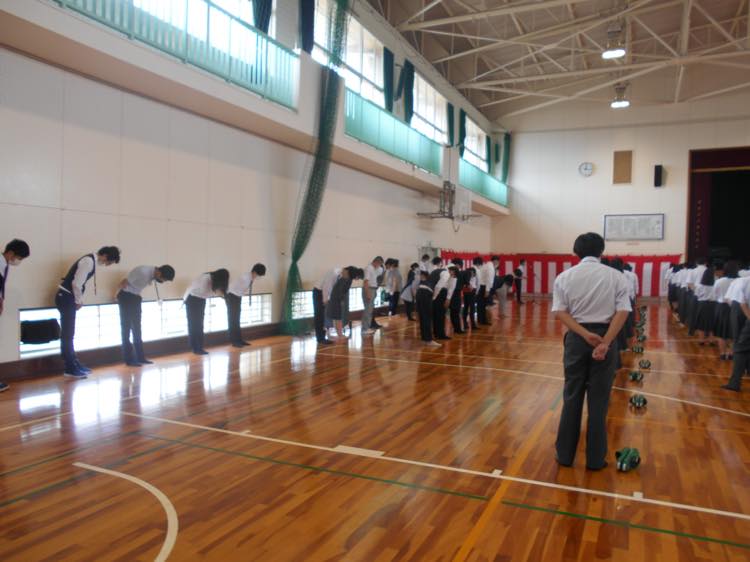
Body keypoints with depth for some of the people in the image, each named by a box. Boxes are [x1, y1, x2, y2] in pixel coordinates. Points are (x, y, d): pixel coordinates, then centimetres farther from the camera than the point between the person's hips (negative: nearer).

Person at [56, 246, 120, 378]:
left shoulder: (92, 261, 10)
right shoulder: (88, 261, -19)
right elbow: (76, 283, -23)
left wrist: (78, 300, 12)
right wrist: (79, 301, -12)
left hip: (69, 298, 10)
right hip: (65, 297, -10)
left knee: (69, 333, 15)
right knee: (67, 334, -4)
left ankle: (74, 364, 23)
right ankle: (70, 368, 1)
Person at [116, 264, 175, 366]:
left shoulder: (153, 273, -5)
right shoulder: (143, 272, -30)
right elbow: (123, 283, -21)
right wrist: (117, 296, -3)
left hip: (135, 297, 8)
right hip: (126, 297, -8)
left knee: (137, 328, 9)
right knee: (126, 327, -5)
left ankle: (140, 357, 14)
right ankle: (129, 359, -1)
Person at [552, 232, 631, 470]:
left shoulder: (564, 276, 2)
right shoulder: (615, 276, 0)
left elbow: (560, 312, -7)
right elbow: (622, 312, -9)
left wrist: (584, 334, -13)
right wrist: (605, 342, -15)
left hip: (576, 338, 1)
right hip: (605, 337, -1)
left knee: (572, 397, 11)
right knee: (598, 400, 8)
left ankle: (565, 453, 19)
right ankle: (595, 458, 16)